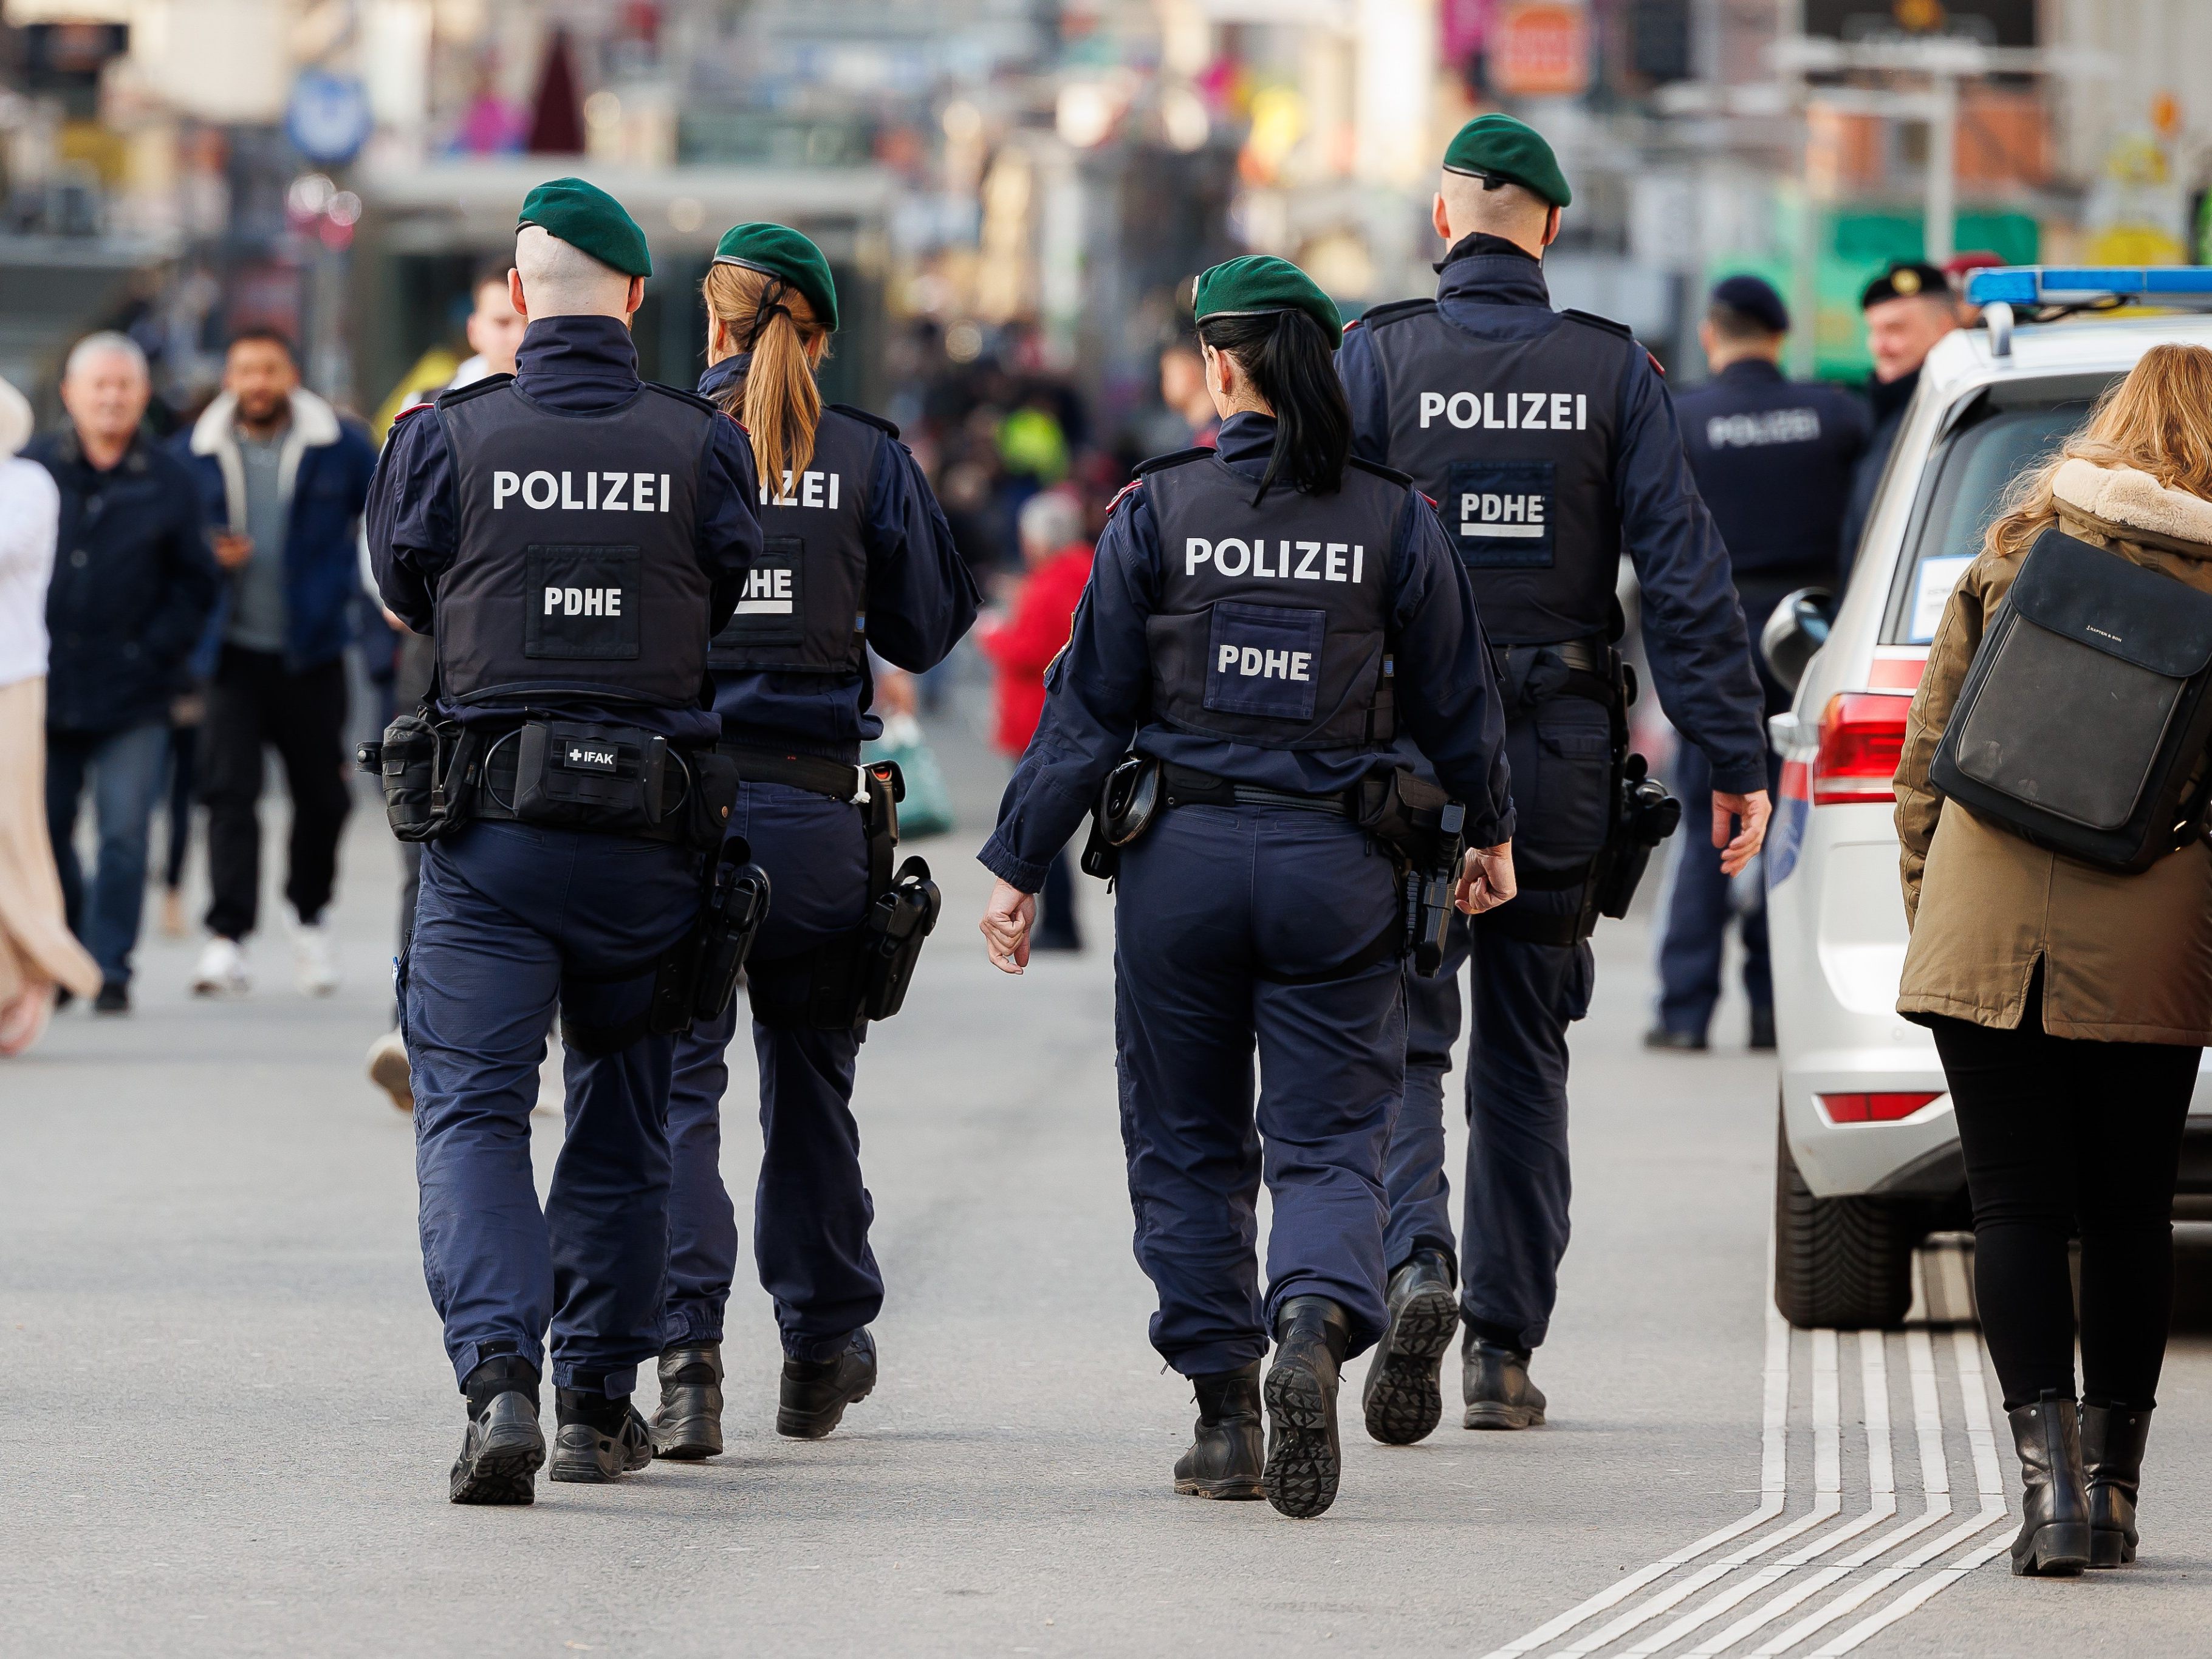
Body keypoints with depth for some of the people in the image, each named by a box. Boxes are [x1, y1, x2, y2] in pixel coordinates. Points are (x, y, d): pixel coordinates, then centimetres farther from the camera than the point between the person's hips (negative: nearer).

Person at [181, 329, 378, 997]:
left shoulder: (340, 446, 2)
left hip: (311, 652, 1)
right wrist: (206, 558, -9)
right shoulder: (196, 453, 4)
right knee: (229, 790, -12)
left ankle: (310, 919, 31)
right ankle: (227, 938, -15)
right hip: (230, 652, -1)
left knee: (321, 793, 8)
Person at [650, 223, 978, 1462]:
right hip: (815, 804, 2)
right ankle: (823, 1348, 29)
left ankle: (687, 1349, -17)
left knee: (675, 1081, -1)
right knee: (811, 1078, 17)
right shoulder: (869, 459, 1)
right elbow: (926, 633, 8)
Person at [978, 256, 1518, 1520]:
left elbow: (1088, 706, -2)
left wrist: (1019, 865, 4)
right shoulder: (1396, 518, -1)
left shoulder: (1159, 511, -4)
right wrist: (1491, 834, 24)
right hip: (1338, 869, 0)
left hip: (1185, 857, 0)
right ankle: (1317, 1328, -26)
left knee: (1190, 1145, 12)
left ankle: (1225, 1414, 12)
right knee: (1330, 1142, 3)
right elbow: (1458, 701, 7)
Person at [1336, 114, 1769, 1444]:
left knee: (1399, 1037, 2)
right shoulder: (1613, 370, 0)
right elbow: (1685, 572, -4)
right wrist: (1737, 758, -3)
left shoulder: (1377, 358, -4)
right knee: (1526, 1054, 13)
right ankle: (1506, 1349, 15)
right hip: (1562, 758, 2)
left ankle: (1417, 1261, -25)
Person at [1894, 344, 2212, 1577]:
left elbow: (1929, 754, 8)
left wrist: (1926, 909, 17)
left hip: (1989, 921, 0)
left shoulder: (2016, 554, 5)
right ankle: (2111, 1483, 17)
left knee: (2019, 1211, 2)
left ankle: (2049, 1471, -12)